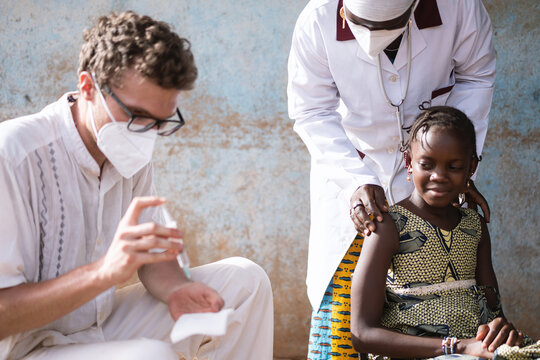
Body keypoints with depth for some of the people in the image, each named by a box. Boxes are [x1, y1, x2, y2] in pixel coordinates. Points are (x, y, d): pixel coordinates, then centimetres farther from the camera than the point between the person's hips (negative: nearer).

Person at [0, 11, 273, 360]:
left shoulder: (134, 153, 2)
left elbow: (151, 256, 11)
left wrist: (176, 289, -13)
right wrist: (105, 272, -38)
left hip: (105, 326, 8)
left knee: (245, 280, 2)